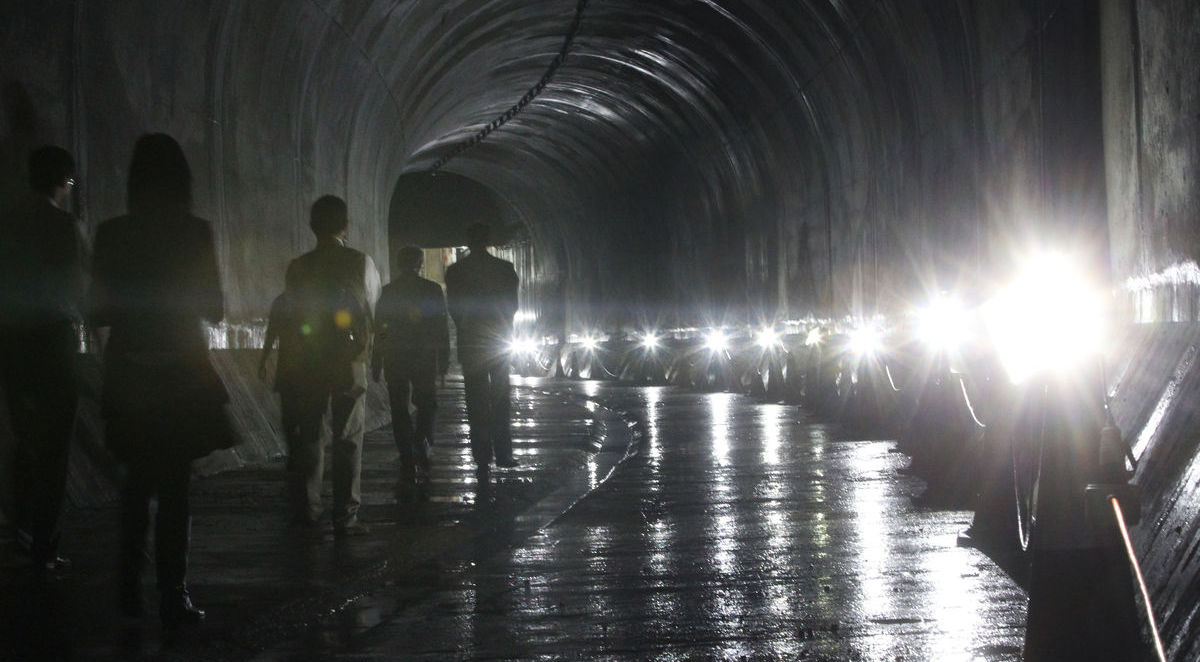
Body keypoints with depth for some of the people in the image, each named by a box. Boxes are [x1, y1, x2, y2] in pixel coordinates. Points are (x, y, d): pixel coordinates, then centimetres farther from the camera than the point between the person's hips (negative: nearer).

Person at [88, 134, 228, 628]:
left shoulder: (111, 234, -3)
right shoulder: (194, 232, -9)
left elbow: (98, 312, -1)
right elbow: (214, 309, -4)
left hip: (128, 377, 3)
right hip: (182, 375, -2)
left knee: (137, 481, 18)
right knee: (174, 486, 3)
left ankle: (130, 590, 20)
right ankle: (173, 600, 3)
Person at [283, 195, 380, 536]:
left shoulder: (298, 267, -1)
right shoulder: (361, 263, -5)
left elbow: (294, 310, 8)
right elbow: (371, 305, 7)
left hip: (308, 362, 2)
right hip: (349, 360, -2)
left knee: (308, 434, 11)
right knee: (348, 437, 1)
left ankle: (306, 508, 14)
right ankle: (345, 516, -2)